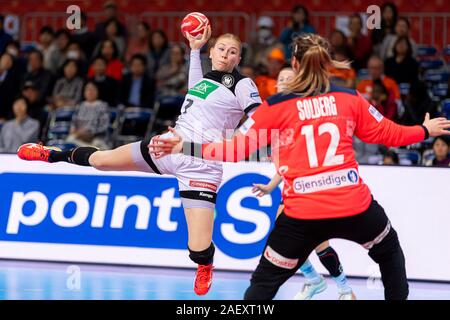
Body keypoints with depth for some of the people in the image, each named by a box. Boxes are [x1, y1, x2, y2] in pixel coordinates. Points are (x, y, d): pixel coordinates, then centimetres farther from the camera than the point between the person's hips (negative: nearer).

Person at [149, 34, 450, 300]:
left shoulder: (277, 107, 0)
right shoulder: (350, 99, 6)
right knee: (389, 249, 32)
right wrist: (425, 130, 35)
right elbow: (389, 133, 16)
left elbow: (236, 148, -2)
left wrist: (186, 147, 4)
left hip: (302, 216, -1)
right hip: (355, 206, 2)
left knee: (265, 281, 10)